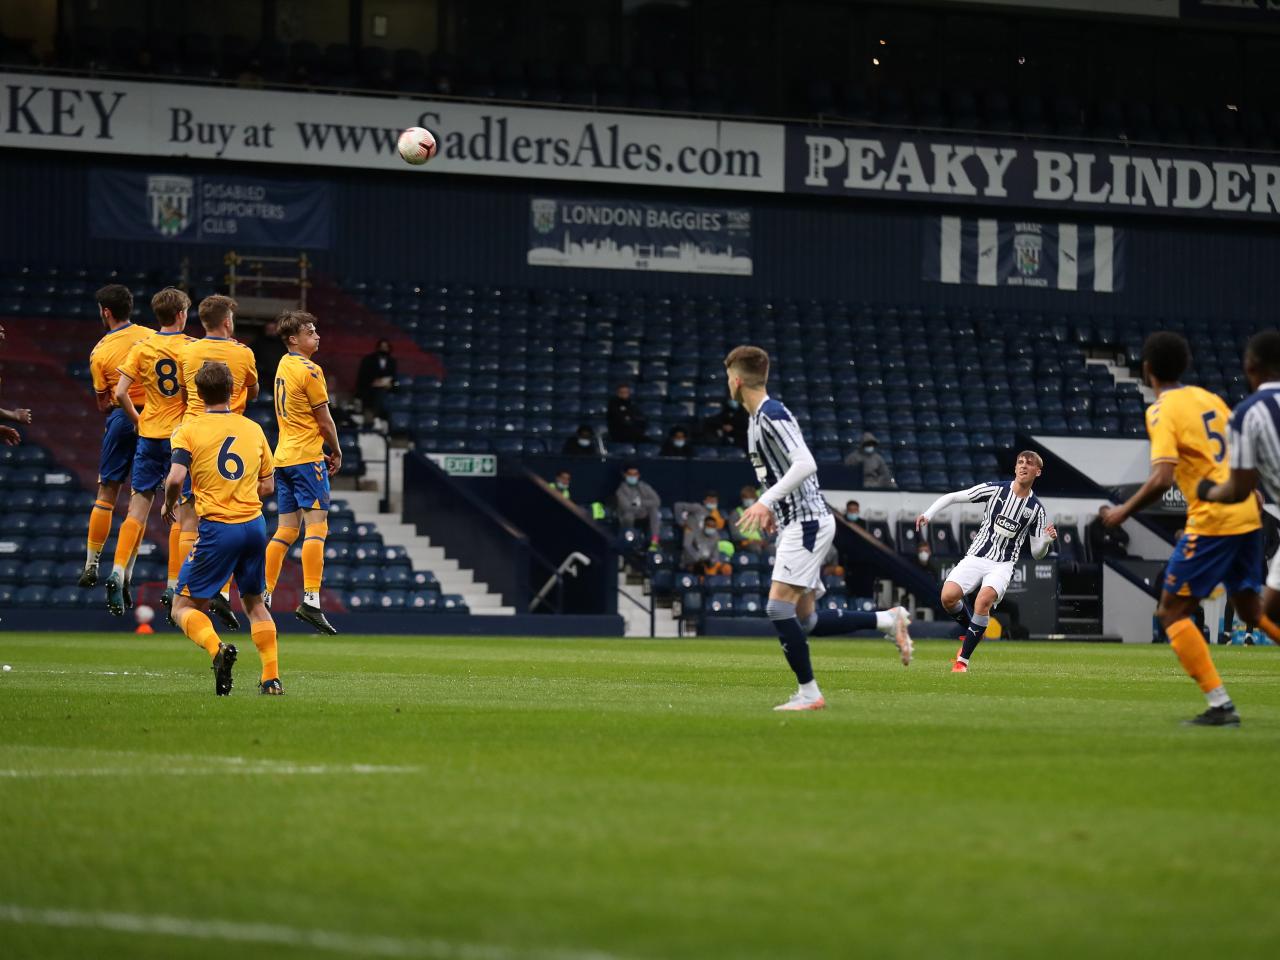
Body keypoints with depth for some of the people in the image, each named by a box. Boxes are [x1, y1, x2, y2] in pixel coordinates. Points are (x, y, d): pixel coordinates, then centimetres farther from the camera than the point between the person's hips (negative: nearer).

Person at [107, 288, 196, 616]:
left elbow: (120, 393, -5)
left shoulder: (142, 348, 0)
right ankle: (173, 587, 2)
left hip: (149, 435, 2)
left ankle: (119, 573, -10)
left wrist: (136, 418, 11)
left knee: (138, 509, 6)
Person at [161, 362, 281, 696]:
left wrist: (169, 505, 5)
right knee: (254, 602, 22)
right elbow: (267, 486, 13)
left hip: (216, 528, -4)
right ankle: (272, 678, 15)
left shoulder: (189, 430, -3)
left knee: (184, 607, 4)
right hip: (254, 524, 4)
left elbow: (176, 478, -16)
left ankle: (217, 649, -25)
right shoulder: (253, 429, 10)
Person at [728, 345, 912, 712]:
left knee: (779, 607, -13)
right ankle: (888, 620, 11)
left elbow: (805, 464, -25)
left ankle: (809, 692, -10)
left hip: (807, 522, -10)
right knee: (805, 620, 6)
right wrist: (773, 509, 24)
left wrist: (767, 501, -26)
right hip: (796, 523, 10)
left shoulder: (772, 416, -14)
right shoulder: (757, 419, 16)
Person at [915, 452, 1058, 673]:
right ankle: (973, 632, 10)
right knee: (948, 597, -22)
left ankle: (963, 660, -18)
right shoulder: (995, 489, 0)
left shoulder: (1037, 509, 3)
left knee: (983, 601, -30)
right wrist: (928, 514, -7)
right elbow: (951, 497, 6)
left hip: (1002, 565, -1)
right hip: (975, 558, 1)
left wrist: (1047, 541, -13)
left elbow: (1036, 553, 8)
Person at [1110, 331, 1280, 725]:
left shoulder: (1162, 411, -8)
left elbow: (1162, 478, -18)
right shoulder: (1209, 399, 15)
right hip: (1248, 515, 8)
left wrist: (1124, 512, -7)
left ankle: (1220, 704, -9)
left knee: (1172, 612, 0)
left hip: (1212, 520, -8)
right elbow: (1247, 453, 17)